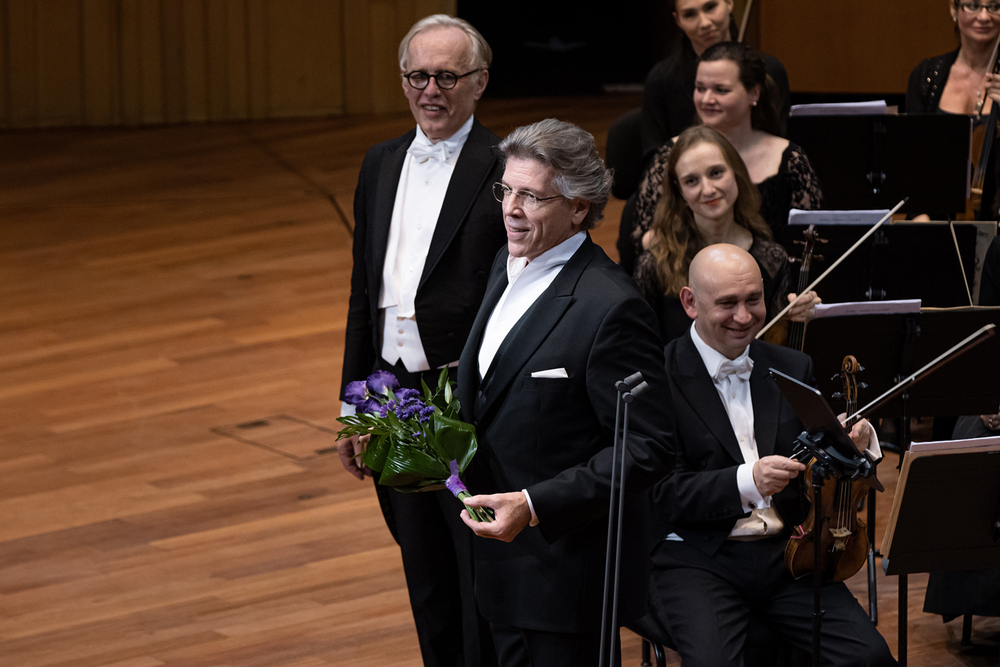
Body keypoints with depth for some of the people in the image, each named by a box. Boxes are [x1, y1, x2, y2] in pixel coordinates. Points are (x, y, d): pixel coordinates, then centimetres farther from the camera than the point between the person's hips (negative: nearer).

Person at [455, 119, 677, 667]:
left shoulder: (610, 307, -22)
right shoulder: (508, 264, 7)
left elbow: (647, 448, -22)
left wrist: (534, 505, -26)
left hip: (568, 569, -9)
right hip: (502, 556, 9)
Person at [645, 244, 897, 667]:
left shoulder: (794, 370, 14)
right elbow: (659, 494, -11)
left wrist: (856, 444, -10)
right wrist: (744, 481, -24)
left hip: (785, 553, 5)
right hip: (695, 558, -4)